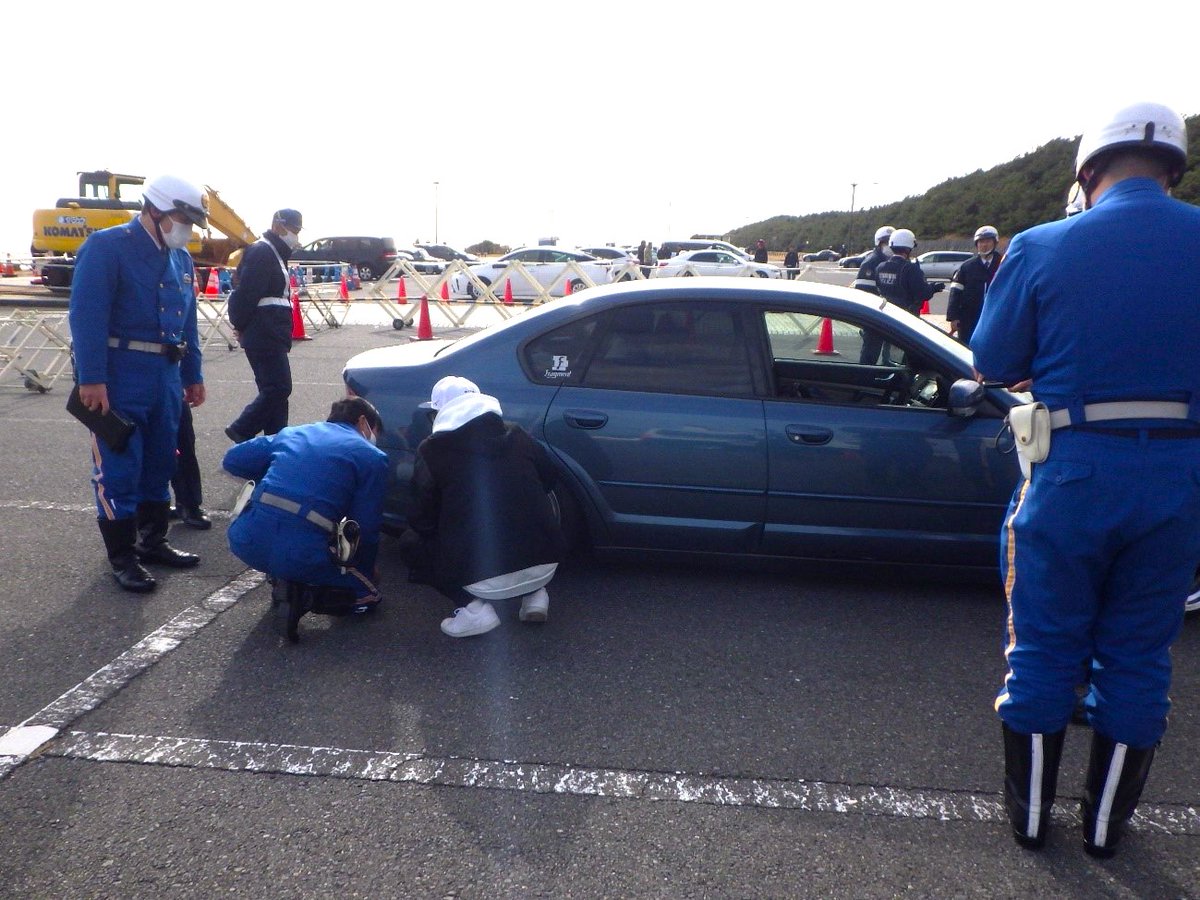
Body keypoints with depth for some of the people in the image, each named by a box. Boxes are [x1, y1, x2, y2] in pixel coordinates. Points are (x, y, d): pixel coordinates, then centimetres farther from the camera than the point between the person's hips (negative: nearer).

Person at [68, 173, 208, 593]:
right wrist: (91, 379, -23)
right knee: (119, 467, -3)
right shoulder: (107, 247, -9)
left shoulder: (180, 258, 14)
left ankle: (152, 540, 28)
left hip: (166, 375, 8)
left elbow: (188, 322, 20)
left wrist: (192, 375, 18)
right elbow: (87, 316, -17)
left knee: (160, 461, 15)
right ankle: (122, 556, 7)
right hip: (120, 375, -8)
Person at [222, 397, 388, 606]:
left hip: (246, 542, 4)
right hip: (300, 556, -4)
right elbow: (366, 528, 7)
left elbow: (232, 459, 25)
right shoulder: (372, 457, 10)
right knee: (366, 591, 21)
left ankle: (282, 580, 27)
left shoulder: (292, 433, 23)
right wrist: (368, 571, 25)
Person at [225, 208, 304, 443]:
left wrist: (241, 325, 13)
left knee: (275, 389, 11)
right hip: (264, 336, -10)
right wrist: (241, 325, -7)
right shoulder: (261, 253, -12)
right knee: (278, 387, -10)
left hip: (272, 336, 10)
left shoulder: (275, 254, 21)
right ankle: (241, 430, 0)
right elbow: (246, 294, -18)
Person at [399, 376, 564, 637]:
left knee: (411, 543, 20)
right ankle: (535, 594, 15)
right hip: (545, 567, 4)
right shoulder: (516, 436, 9)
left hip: (486, 580, -4)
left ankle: (475, 607, 3)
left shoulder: (434, 452, 0)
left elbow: (422, 523, 4)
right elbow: (549, 479, 22)